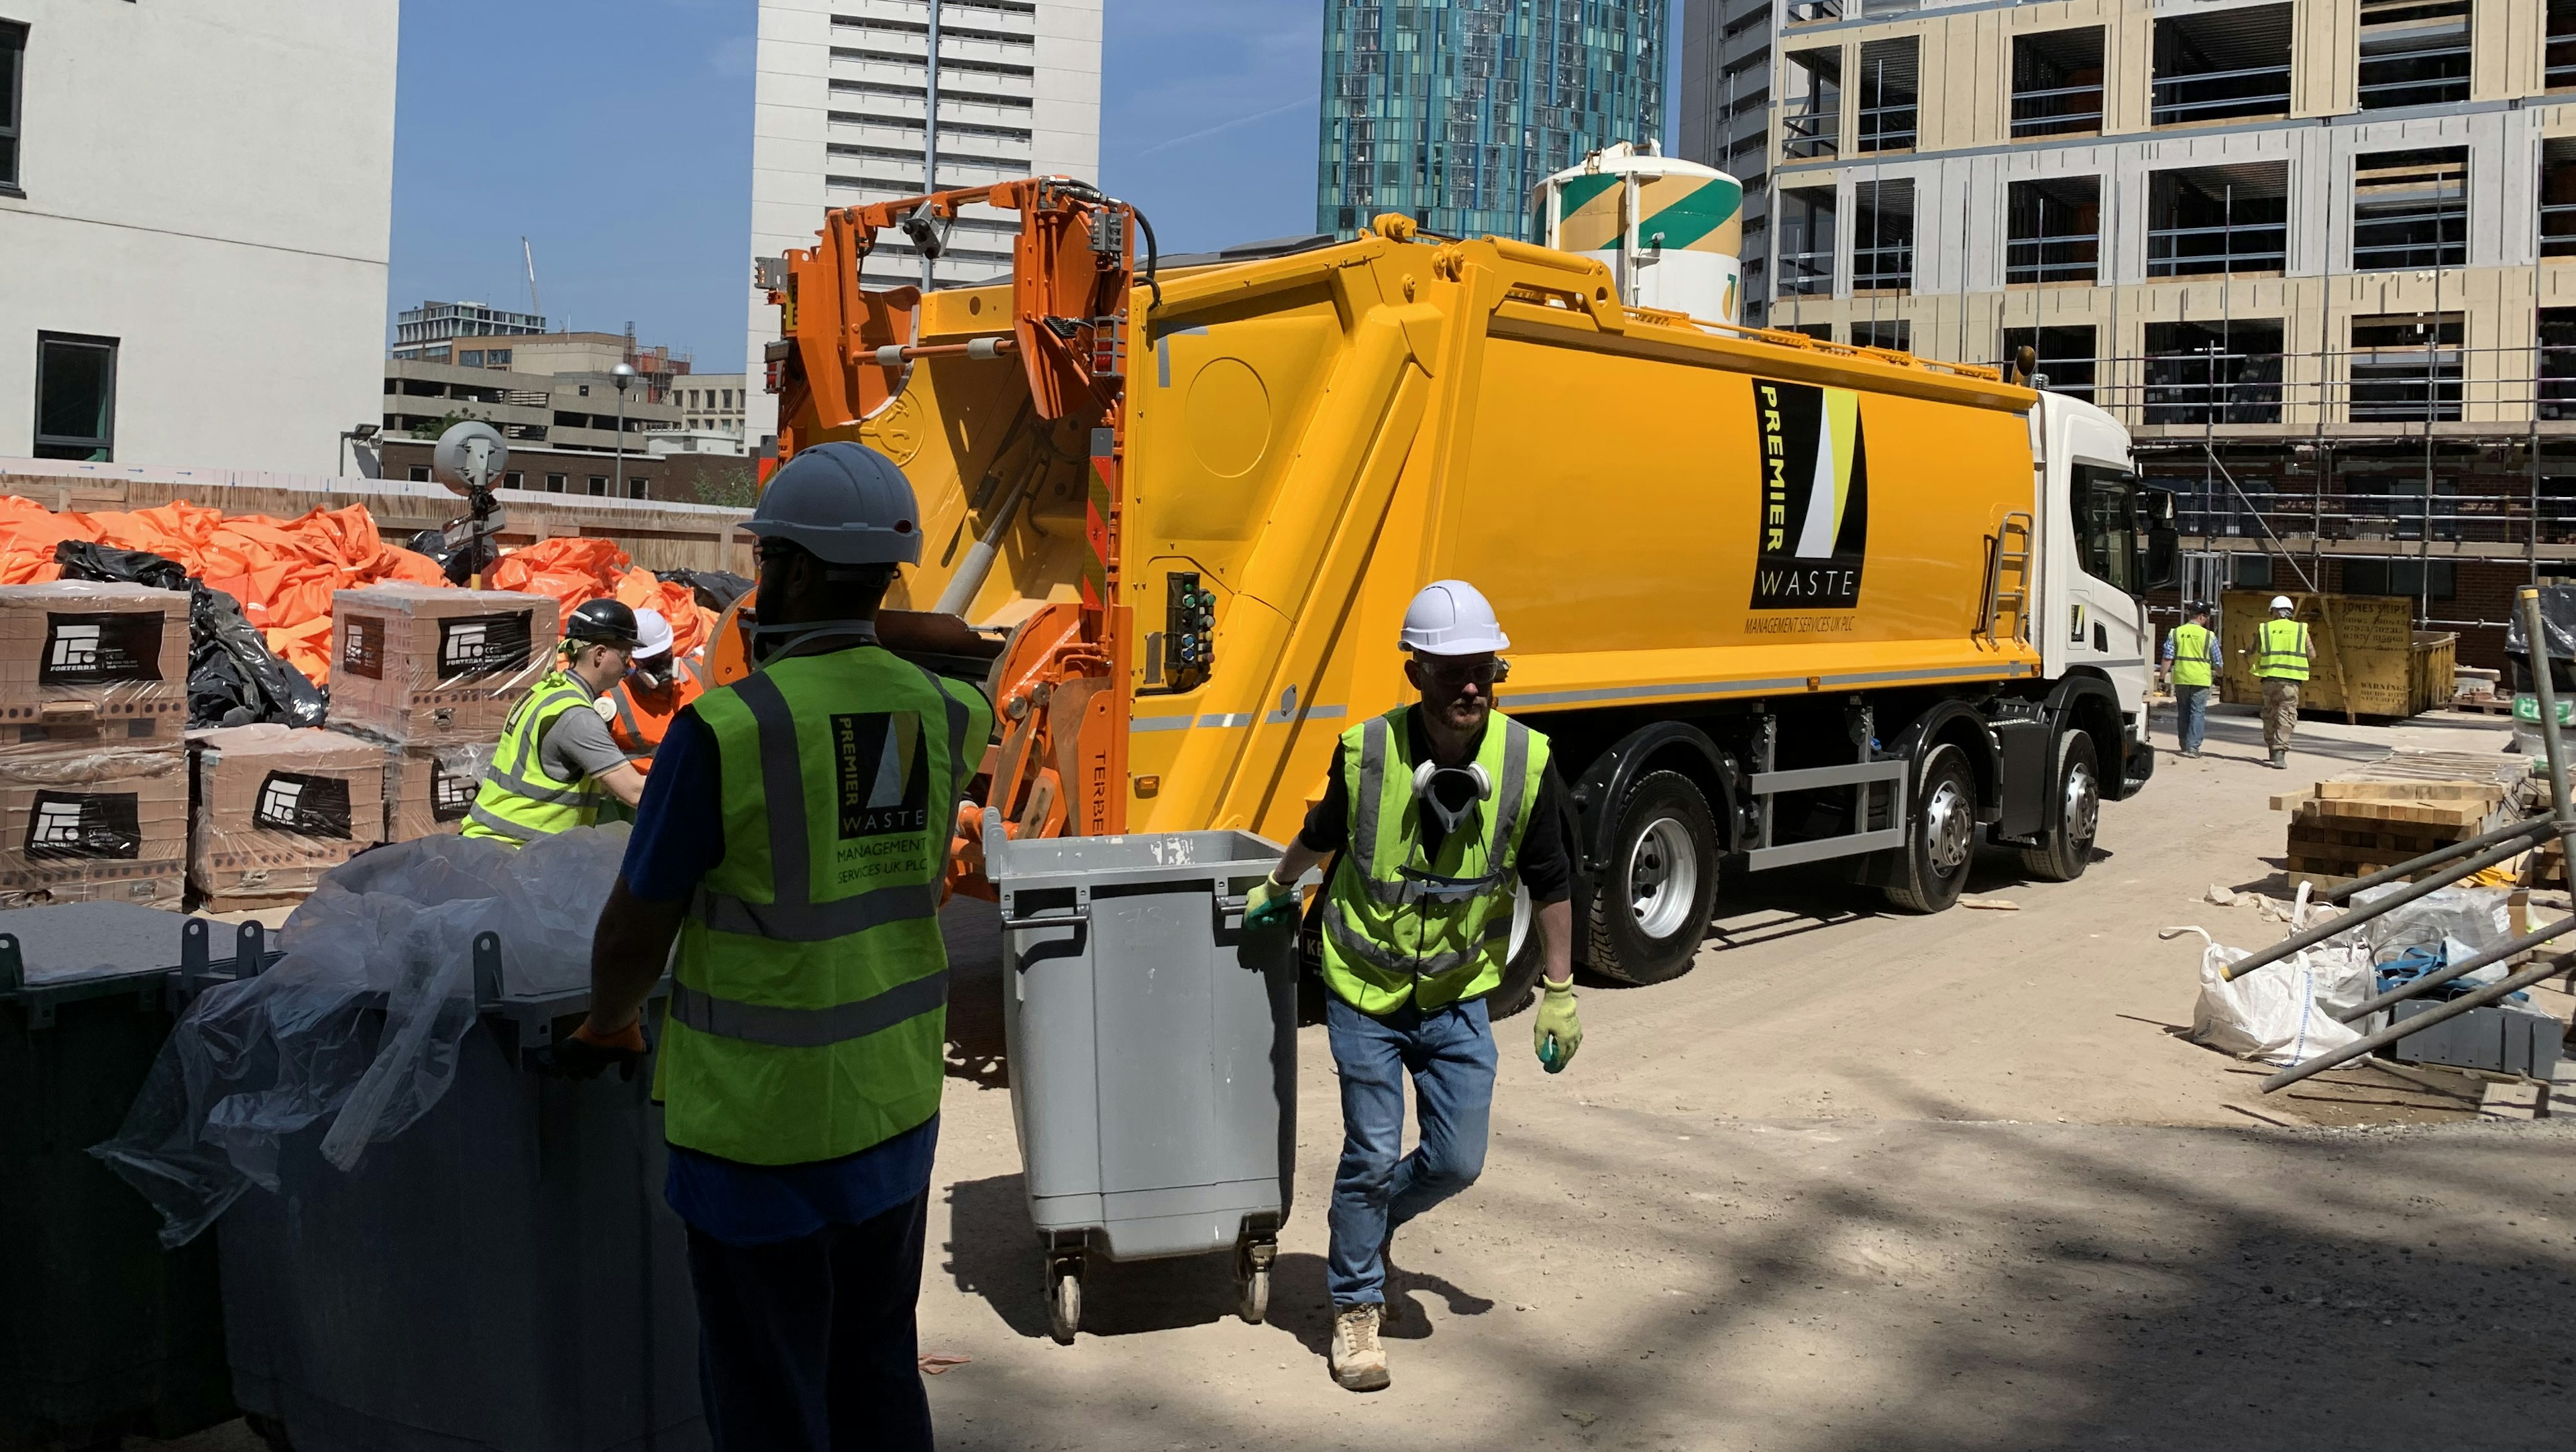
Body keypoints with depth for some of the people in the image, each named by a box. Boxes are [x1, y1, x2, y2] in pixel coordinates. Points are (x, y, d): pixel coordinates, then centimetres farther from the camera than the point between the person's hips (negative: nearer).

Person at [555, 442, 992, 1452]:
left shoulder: (725, 730, -19)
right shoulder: (942, 718, -3)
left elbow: (637, 931, -10)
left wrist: (606, 1028, 12)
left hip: (762, 1129, -5)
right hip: (895, 1111, 6)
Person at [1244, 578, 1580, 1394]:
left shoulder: (1526, 762, -15)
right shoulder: (1367, 753, -18)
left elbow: (1551, 884, -3)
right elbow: (1323, 833, 5)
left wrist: (1559, 996, 1)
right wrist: (1277, 889, 21)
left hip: (1458, 996, 2)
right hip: (1366, 990, -2)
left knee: (1457, 1161, 5)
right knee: (1371, 1157, 0)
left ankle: (1372, 1222, 37)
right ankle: (1355, 1309, 21)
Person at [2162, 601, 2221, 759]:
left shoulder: (2176, 633, 3)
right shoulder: (2209, 636, -1)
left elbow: (2168, 658, -3)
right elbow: (2218, 663, 6)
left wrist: (2163, 678, 1)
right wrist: (2218, 672, 28)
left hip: (2181, 679, 3)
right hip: (2201, 679, -3)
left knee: (2183, 713, 12)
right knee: (2198, 713, 0)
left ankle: (2184, 746, 19)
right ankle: (2193, 747, -8)